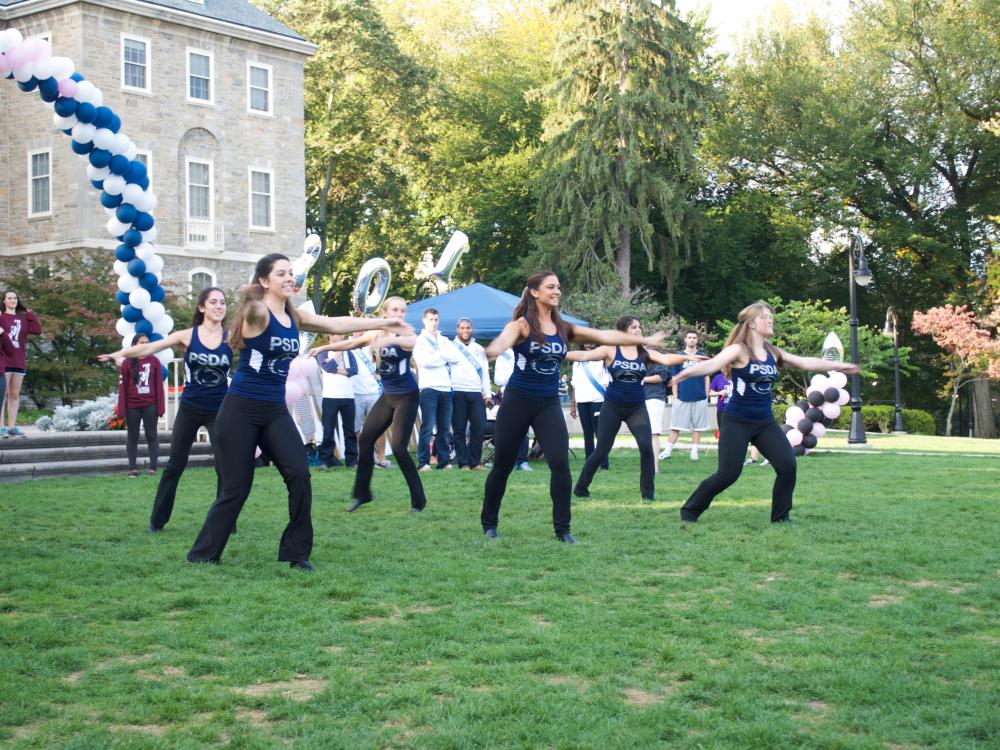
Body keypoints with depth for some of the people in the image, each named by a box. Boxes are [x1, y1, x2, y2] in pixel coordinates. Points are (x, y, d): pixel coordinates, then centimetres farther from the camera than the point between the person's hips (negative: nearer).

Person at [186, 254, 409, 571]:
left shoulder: (294, 317, 8)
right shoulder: (256, 312, -14)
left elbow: (336, 324, 13)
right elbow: (253, 311, -39)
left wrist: (382, 323, 10)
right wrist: (256, 297, -63)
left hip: (275, 411, 6)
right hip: (240, 411, -6)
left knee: (299, 475, -10)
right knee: (235, 489, -2)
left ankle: (296, 552, 4)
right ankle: (202, 554, 16)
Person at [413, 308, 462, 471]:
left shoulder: (444, 340, 20)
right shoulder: (419, 340, 6)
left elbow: (457, 358, 6)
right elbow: (423, 360, -10)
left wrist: (438, 354, -6)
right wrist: (444, 356, -2)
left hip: (446, 388, 4)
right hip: (429, 387, -4)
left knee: (444, 428, 4)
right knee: (427, 427, -8)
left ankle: (444, 461, 7)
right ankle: (423, 462, -6)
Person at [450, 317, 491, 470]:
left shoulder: (479, 349, 21)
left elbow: (485, 372, 17)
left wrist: (487, 393, 8)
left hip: (477, 393, 3)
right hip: (458, 392, -3)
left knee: (479, 428, -4)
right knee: (459, 430, -2)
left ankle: (475, 462, 3)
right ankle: (463, 463, 0)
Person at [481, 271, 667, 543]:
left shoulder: (563, 328, 5)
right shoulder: (522, 324, -11)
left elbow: (604, 336, 8)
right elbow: (504, 339, -33)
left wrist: (644, 341, 7)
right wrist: (491, 351, -57)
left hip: (549, 404, 4)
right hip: (517, 401, -4)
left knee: (560, 465, -10)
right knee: (502, 465, 5)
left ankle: (562, 528, 3)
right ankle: (489, 523, 23)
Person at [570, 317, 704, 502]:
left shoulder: (645, 353, 0)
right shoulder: (610, 350, -6)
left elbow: (666, 359, -15)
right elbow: (584, 356, -14)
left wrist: (686, 357, -32)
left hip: (637, 408, 2)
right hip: (613, 407, -2)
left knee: (646, 447, -14)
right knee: (601, 452, 2)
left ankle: (647, 492, 1)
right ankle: (580, 488, 20)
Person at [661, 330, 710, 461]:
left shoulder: (703, 357, 5)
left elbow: (706, 377, 9)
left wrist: (706, 395, 2)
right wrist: (675, 397, 1)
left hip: (699, 399, 0)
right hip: (682, 398, 0)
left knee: (697, 426, 5)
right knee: (675, 426, 0)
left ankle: (694, 451, 12)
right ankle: (667, 450, 2)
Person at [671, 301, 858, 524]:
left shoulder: (773, 353, 7)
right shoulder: (739, 350, -12)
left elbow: (806, 362, 13)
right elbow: (713, 363, -28)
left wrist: (839, 366, 14)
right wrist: (688, 372, -48)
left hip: (765, 422, 6)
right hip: (737, 422, -6)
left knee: (788, 465, -7)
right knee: (728, 474, -9)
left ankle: (780, 516, 10)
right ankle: (690, 509, 10)